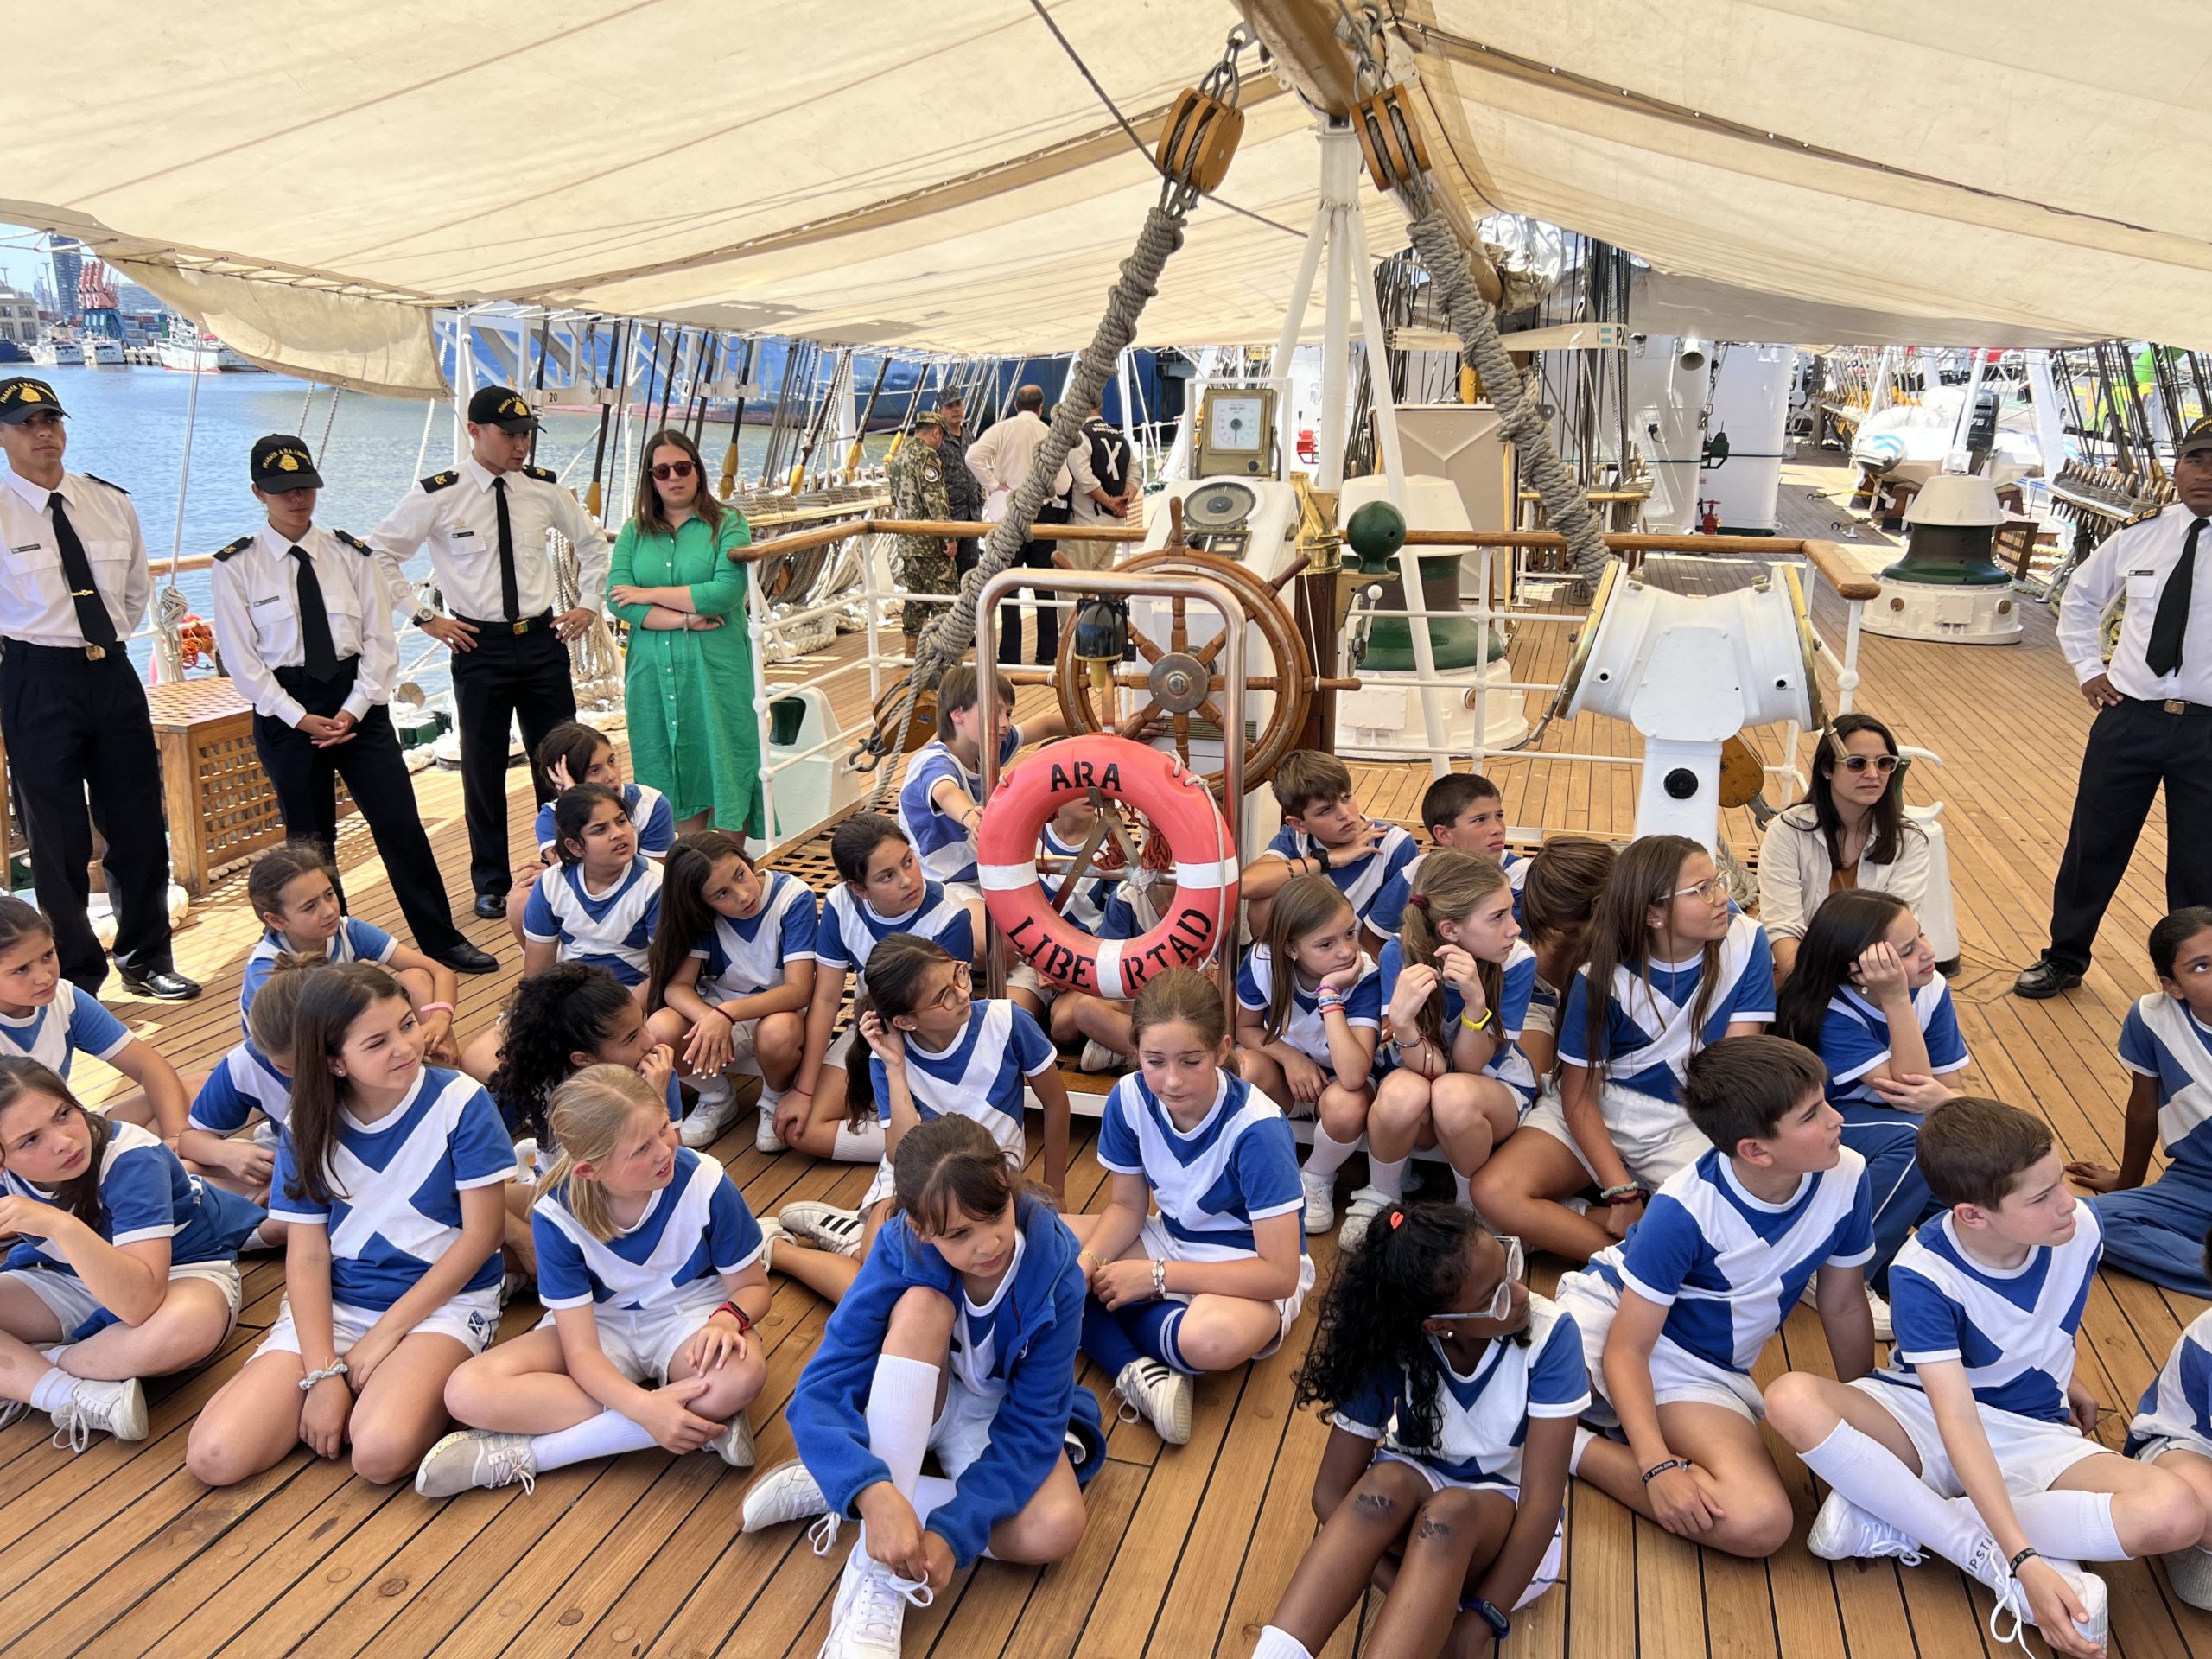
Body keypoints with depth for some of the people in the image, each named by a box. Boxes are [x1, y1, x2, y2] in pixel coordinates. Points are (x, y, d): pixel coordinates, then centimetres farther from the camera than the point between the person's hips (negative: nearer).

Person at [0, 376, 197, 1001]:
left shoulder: (111, 502, 6)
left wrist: (110, 643, 13)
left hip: (113, 673, 4)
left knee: (140, 827, 9)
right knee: (59, 839, 4)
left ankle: (146, 961, 25)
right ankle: (77, 976, 18)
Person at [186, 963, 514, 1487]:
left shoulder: (459, 1102, -11)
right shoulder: (310, 1128, -1)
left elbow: (481, 1233, -9)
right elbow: (307, 1258, -2)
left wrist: (385, 1334, -11)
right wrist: (321, 1374, -14)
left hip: (442, 1300, -4)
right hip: (334, 1306, 4)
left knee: (381, 1453, -31)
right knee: (213, 1456, -15)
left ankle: (420, 1389, 1)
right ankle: (365, 1390, 6)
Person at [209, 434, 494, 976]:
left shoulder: (351, 554, 3)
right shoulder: (236, 567, -2)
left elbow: (380, 641, 1)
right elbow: (242, 660, -4)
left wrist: (353, 709, -10)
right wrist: (301, 718, -12)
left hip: (358, 703, 1)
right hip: (285, 710, -1)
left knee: (401, 824, -1)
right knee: (310, 840, 9)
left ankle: (441, 941, 8)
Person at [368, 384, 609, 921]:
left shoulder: (545, 489, 1)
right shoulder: (437, 496, -8)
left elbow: (592, 542, 18)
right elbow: (378, 555, 0)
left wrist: (589, 604, 10)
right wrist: (424, 617, -4)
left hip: (543, 640, 3)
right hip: (479, 646, -2)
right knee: (484, 770, 8)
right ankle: (491, 883, 23)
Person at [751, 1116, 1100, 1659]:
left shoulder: (1054, 1273, -28)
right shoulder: (900, 1253, -28)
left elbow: (1033, 1426, -25)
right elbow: (820, 1393, -33)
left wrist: (953, 1531, -37)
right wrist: (875, 1493, -51)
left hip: (1002, 1416, 0)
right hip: (915, 1404, 0)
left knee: (1056, 1530, -32)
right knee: (923, 1305, -34)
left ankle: (832, 1491, -16)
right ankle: (875, 1582, -32)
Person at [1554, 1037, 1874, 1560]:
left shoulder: (1846, 1179, -13)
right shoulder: (1684, 1210, -25)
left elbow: (1844, 1307, 7)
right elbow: (1626, 1349, -20)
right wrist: (1658, 1465, -31)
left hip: (1703, 1371, 5)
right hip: (1609, 1315, -5)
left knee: (1760, 1524, -25)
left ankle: (1576, 1448, -9)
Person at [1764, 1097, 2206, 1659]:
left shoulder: (2079, 1228, -13)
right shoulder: (1922, 1275, -25)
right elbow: (1959, 1420, -30)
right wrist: (2022, 1563, -37)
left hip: (2033, 1433, 4)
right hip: (1924, 1421, -4)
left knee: (2175, 1513, -29)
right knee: (1793, 1398, -35)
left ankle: (1892, 1516, -25)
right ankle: (1994, 1560, -28)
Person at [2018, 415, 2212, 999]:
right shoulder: (2139, 535, 1)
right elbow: (2081, 596, 18)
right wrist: (2089, 668, 10)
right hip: (2128, 716, 2)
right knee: (2093, 845, 13)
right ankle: (2064, 959, 32)